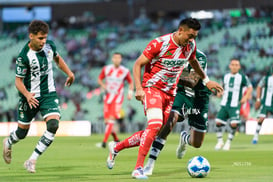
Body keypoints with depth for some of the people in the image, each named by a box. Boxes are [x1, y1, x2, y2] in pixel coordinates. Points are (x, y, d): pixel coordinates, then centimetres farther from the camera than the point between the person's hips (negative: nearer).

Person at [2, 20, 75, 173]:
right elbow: (18, 80, -16)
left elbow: (57, 58, 18)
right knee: (22, 132, 10)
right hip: (30, 97, -3)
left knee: (53, 125, -20)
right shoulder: (24, 56, -22)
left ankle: (32, 161, -12)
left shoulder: (50, 46, -6)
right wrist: (27, 95, -33)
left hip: (49, 94, 3)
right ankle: (8, 143, 49)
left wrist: (69, 73, 11)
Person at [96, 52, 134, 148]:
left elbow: (130, 82, 10)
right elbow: (99, 79, 14)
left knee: (111, 119, -15)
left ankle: (104, 142, -19)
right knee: (107, 121, 3)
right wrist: (103, 85, -7)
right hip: (107, 97, 4)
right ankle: (116, 139, 21)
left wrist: (130, 92, -5)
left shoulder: (125, 71, -3)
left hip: (117, 98, -4)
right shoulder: (106, 69, 2)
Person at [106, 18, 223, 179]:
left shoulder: (190, 45, 3)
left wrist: (206, 81, 32)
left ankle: (116, 148, 23)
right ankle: (138, 169, -25)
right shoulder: (160, 43, -16)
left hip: (170, 93, 7)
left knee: (156, 133, 3)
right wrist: (139, 88, -20)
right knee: (155, 124, -27)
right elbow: (138, 64, -10)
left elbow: (193, 61, 26)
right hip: (152, 88, -7)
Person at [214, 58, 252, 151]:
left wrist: (246, 97, -10)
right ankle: (220, 141, 13)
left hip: (235, 105, -4)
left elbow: (250, 87, 4)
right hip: (224, 104, 4)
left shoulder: (242, 77, -2)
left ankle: (228, 142, 3)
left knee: (234, 124, -15)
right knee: (218, 122, -6)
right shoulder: (226, 76, 11)